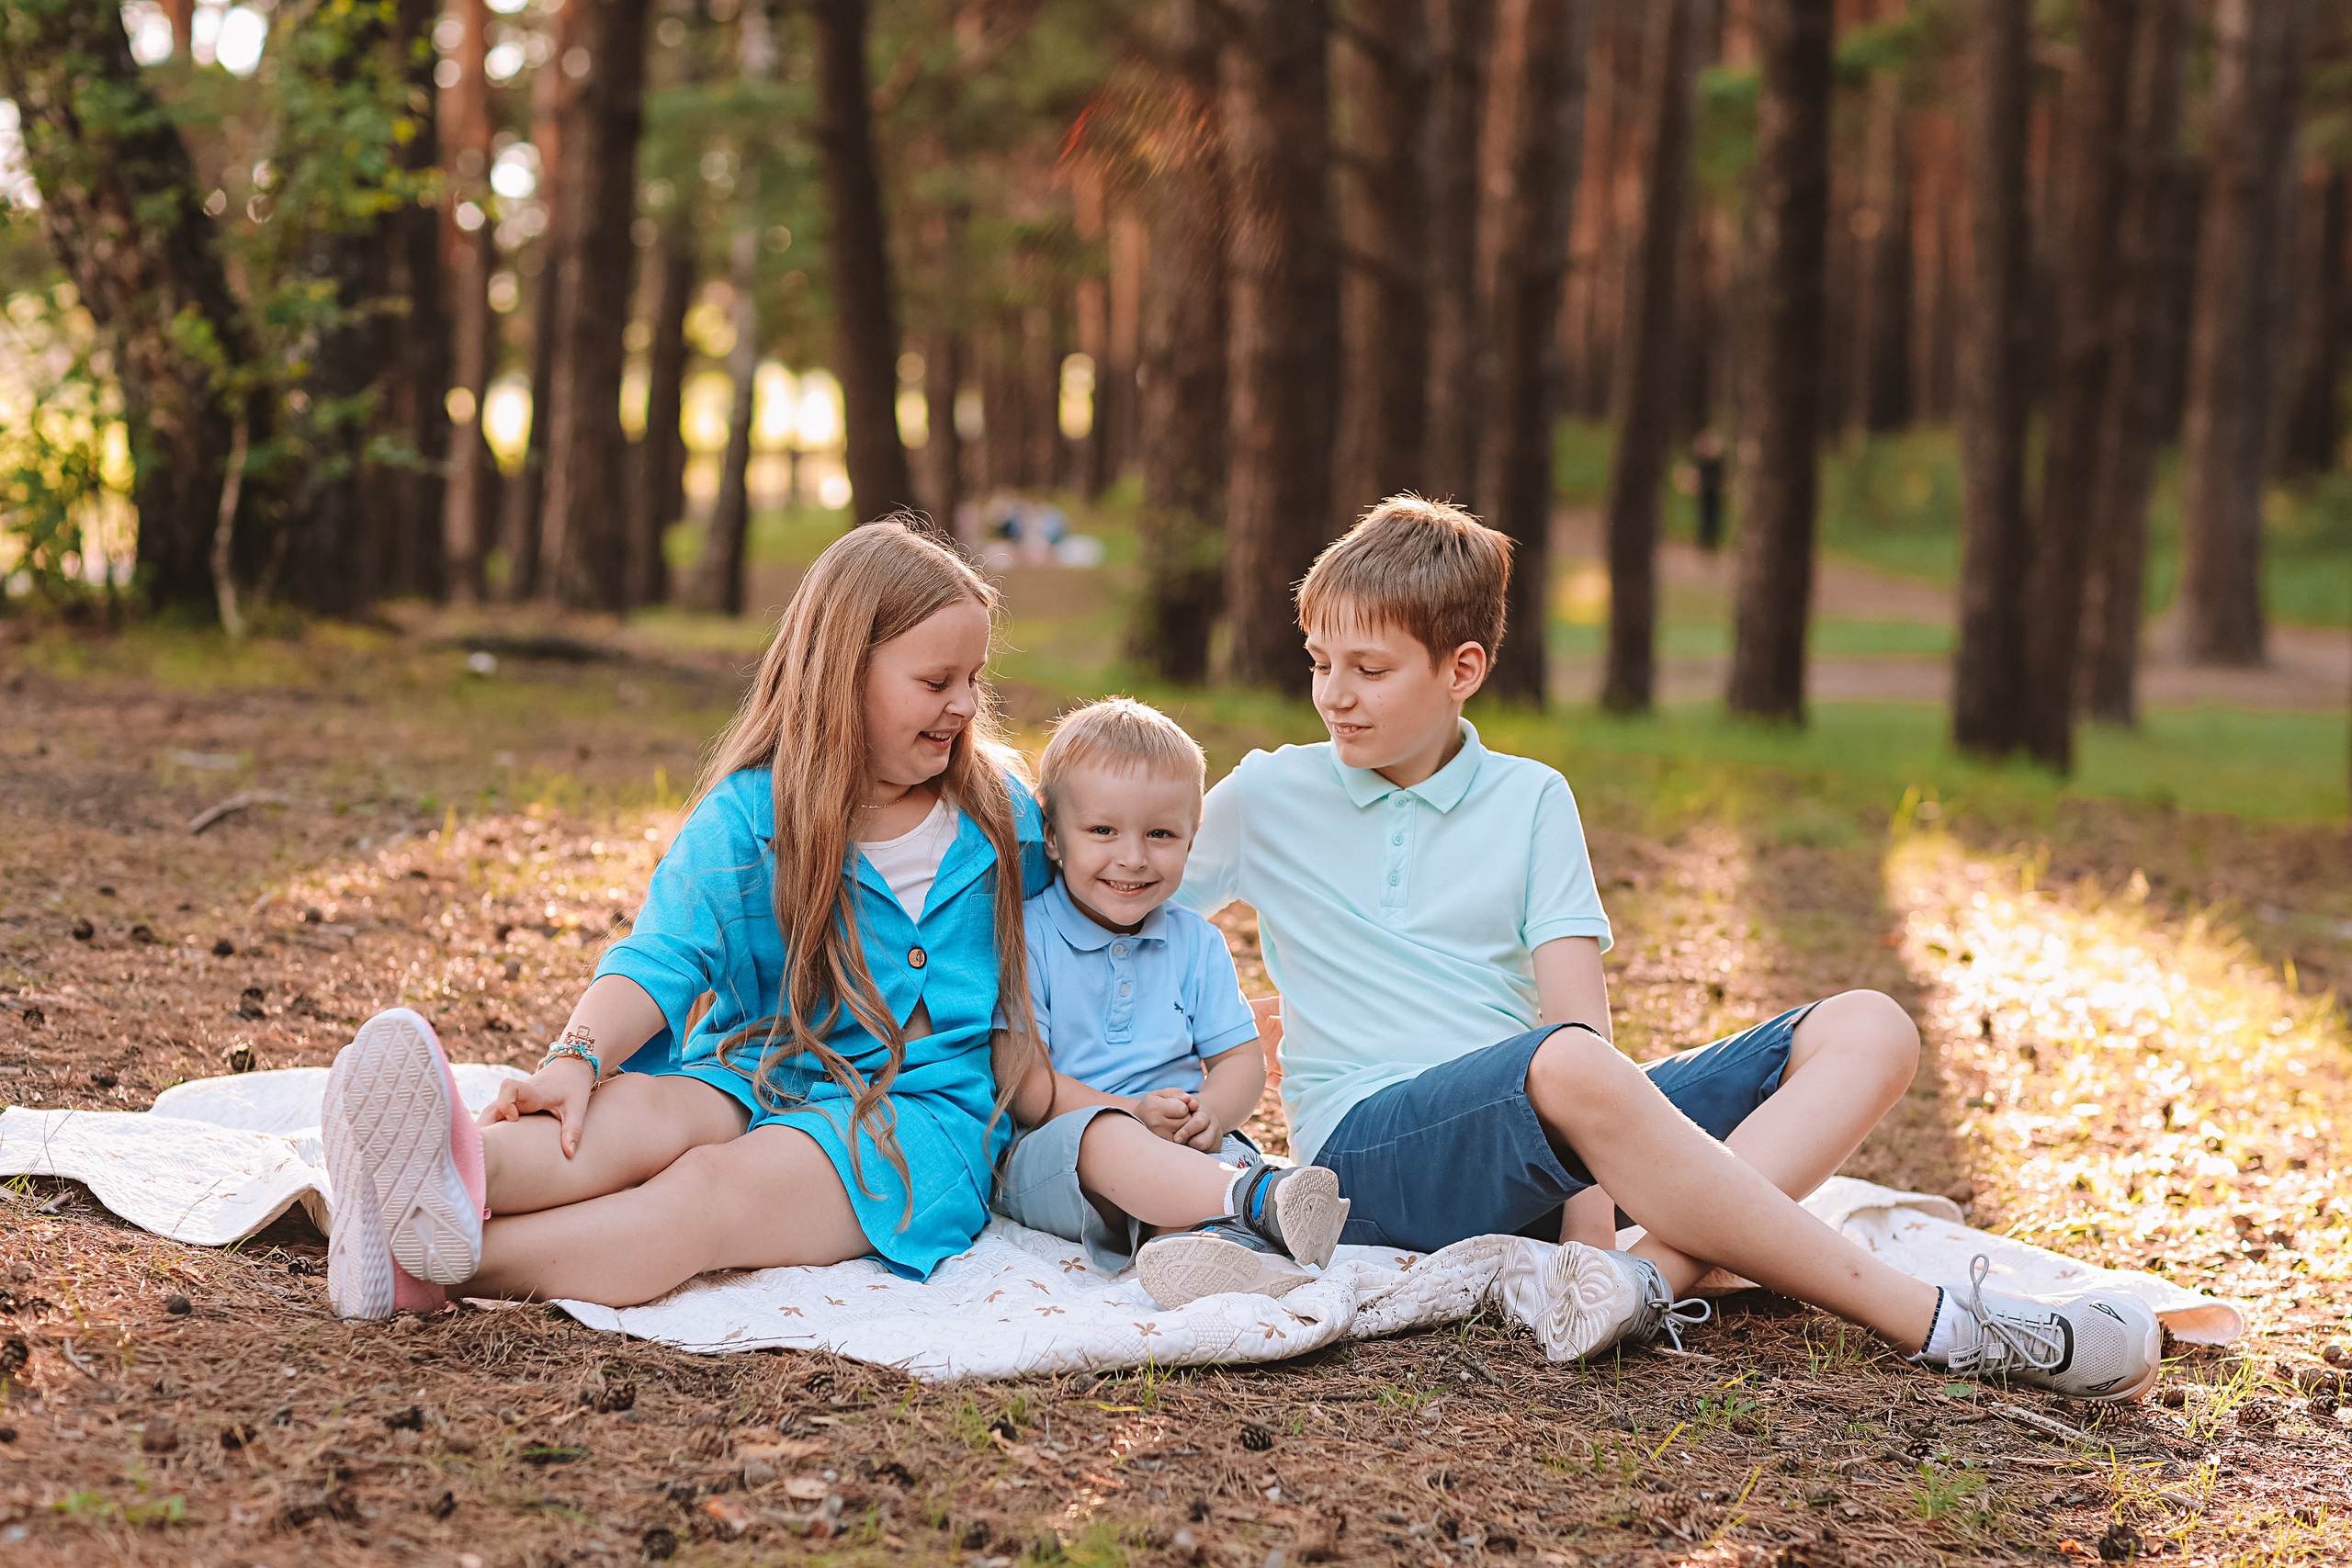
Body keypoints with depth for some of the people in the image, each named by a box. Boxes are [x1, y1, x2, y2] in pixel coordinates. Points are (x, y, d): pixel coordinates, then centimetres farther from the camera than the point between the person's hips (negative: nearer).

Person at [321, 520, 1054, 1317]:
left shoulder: (1003, 817, 7)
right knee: (640, 1108, -33)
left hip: (918, 1111, -1)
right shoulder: (749, 813, -1)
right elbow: (663, 956, -14)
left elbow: (1020, 991, 18)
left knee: (718, 1187, -31)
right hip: (757, 1077, 2)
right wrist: (579, 1058, -32)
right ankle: (460, 1178, -67)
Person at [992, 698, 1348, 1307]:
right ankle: (1258, 1199, -59)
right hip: (1047, 1152, -4)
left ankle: (1209, 1234, -66)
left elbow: (1241, 1058, 12)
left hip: (1182, 1147, 4)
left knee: (1230, 1153, -31)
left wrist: (1211, 1112, -13)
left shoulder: (1196, 944, 14)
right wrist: (1135, 1114, -22)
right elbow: (1023, 1081, -9)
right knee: (1100, 1134, -39)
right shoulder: (1027, 937, -2)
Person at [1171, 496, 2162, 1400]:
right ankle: (1940, 1327, -34)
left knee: (1866, 1031, -11)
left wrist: (1594, 1196, -16)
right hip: (1375, 1145, -4)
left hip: (1548, 1143, 4)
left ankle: (1646, 1274, -39)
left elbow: (1580, 1009, 0)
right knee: (1566, 1069, -38)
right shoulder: (1267, 798, 11)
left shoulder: (1531, 801, 13)